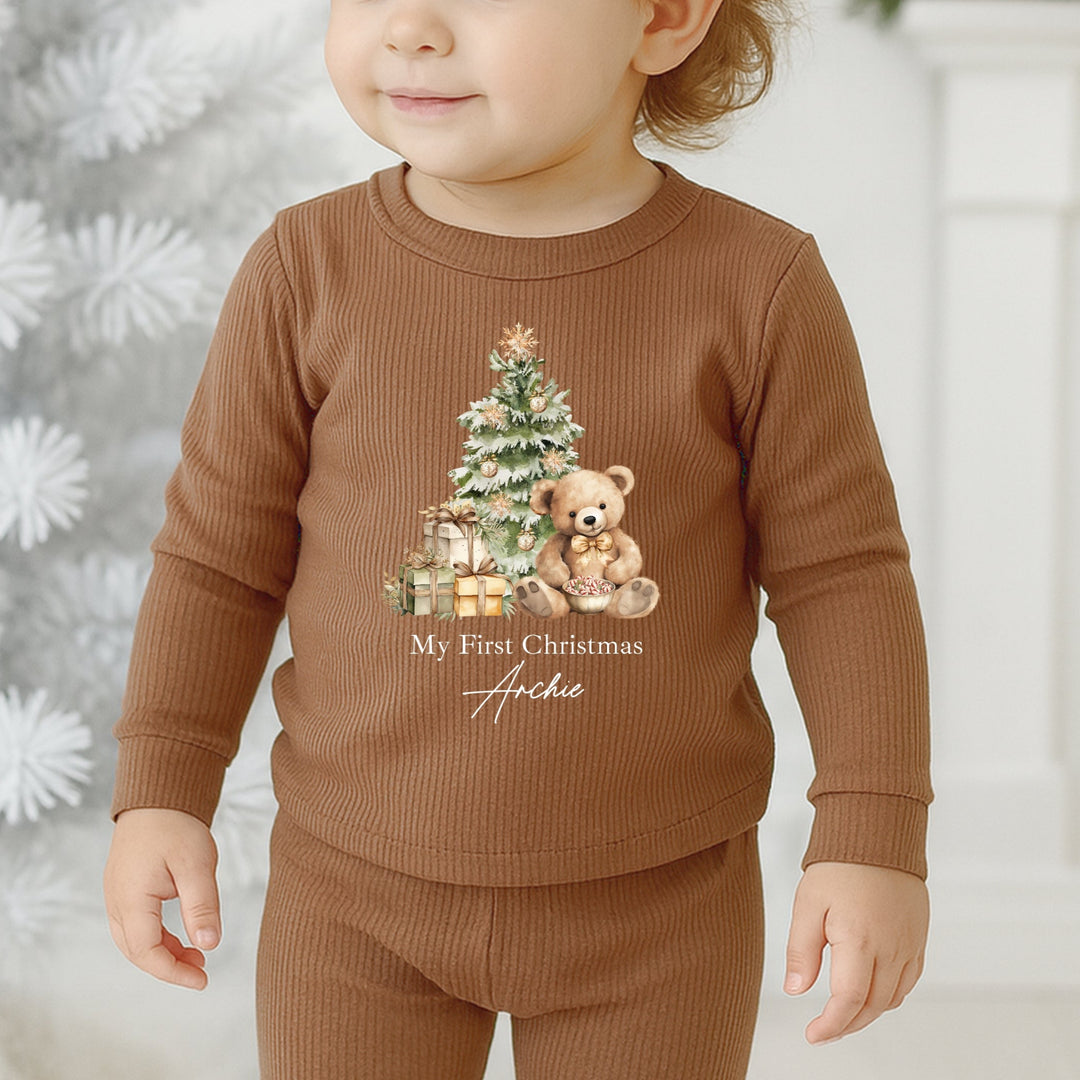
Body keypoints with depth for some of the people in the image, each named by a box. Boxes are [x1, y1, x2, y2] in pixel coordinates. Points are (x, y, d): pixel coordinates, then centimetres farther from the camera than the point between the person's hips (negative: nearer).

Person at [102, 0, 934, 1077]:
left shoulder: (760, 287, -12)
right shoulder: (308, 272, -9)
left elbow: (840, 570, -6)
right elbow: (220, 550, 0)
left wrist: (873, 836, -8)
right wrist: (161, 790, -2)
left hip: (659, 903, -1)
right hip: (357, 881, 1)